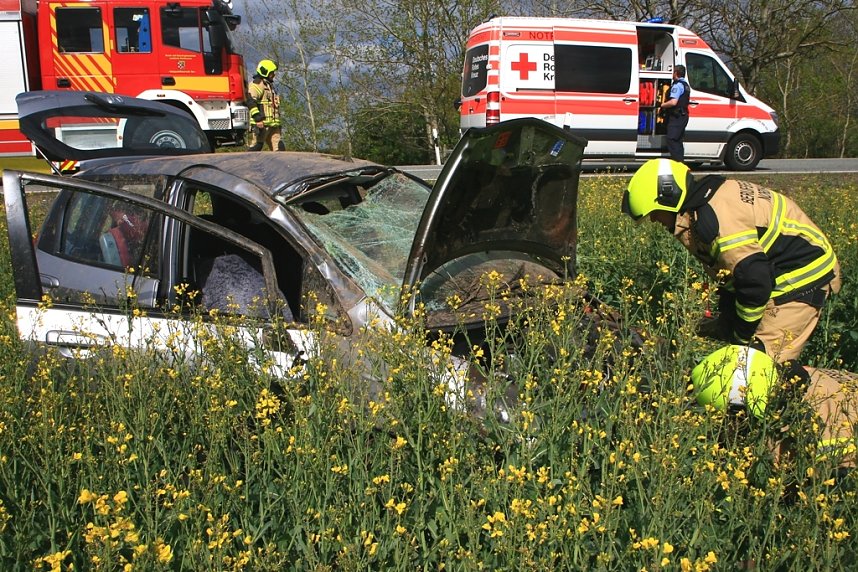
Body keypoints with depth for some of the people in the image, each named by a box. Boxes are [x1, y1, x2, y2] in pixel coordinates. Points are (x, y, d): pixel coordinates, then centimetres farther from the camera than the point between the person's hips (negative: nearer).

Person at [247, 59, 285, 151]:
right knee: (256, 147, -10)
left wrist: (278, 123, 29)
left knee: (280, 148, 2)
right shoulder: (258, 83, -5)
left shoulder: (270, 85, 27)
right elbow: (251, 101, -19)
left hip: (272, 125, 9)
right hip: (262, 123, -9)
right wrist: (258, 118, -25)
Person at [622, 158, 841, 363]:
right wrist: (726, 323, 16)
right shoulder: (709, 202, 8)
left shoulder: (718, 219, -26)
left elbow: (755, 281, -28)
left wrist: (742, 337, -13)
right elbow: (731, 266, 17)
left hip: (801, 276, -11)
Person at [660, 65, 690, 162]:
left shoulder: (677, 85, -15)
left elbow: (673, 102, -26)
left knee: (672, 140, -11)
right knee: (678, 141, 15)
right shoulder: (686, 85, 18)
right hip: (683, 115, 10)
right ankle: (680, 162, 19)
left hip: (676, 117, -10)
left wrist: (663, 105, -9)